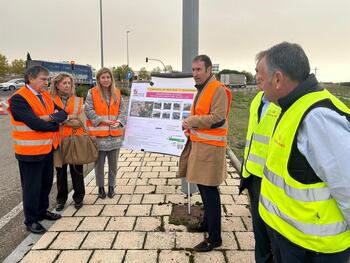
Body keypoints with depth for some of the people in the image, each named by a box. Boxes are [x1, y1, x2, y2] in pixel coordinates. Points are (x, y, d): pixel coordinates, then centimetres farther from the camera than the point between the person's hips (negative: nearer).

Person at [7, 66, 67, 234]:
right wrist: (55, 125, -10)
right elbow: (35, 124, -24)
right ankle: (31, 220, 23)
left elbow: (63, 114, 2)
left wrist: (51, 117, -18)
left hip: (48, 148, 8)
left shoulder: (45, 96, 9)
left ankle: (42, 211, 38)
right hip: (30, 151, -7)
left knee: (46, 182, 19)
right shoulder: (18, 99, -16)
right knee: (32, 186, 6)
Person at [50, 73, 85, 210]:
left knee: (76, 170, 7)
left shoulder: (77, 101, 3)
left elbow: (79, 122, -6)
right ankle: (61, 198, 28)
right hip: (58, 140, 0)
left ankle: (78, 197, 24)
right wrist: (69, 118, -14)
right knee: (60, 170, 12)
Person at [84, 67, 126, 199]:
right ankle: (101, 187, 23)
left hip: (115, 135, 3)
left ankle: (111, 186, 27)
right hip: (99, 135, -3)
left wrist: (119, 122, -9)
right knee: (99, 163, 7)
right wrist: (102, 120, -15)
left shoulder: (117, 93, 9)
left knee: (113, 163, 11)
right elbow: (88, 110, -7)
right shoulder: (92, 93, -1)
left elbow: (122, 110, 9)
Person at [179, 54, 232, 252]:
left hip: (210, 147, -10)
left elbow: (218, 117, -22)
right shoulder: (202, 89, 18)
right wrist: (191, 125, 14)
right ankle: (208, 223, 36)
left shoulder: (218, 89, -13)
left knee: (210, 192, -4)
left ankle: (215, 238, 8)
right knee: (203, 187, 18)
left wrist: (192, 121, -15)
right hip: (200, 144, 10)